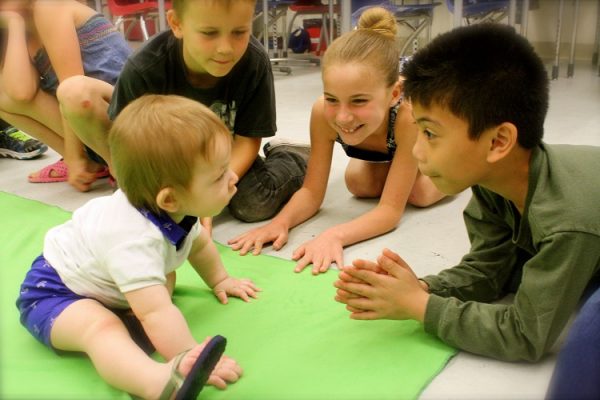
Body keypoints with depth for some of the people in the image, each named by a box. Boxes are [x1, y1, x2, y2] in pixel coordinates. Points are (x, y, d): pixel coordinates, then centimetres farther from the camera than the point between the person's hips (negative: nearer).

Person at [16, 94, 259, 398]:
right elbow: (157, 314, -48)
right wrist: (193, 360, -48)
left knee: (167, 279, 6)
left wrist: (219, 280, 19)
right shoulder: (135, 241, -43)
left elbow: (198, 243, 9)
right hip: (52, 293, -10)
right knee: (101, 326, -36)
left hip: (98, 281, 10)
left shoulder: (174, 211, -14)